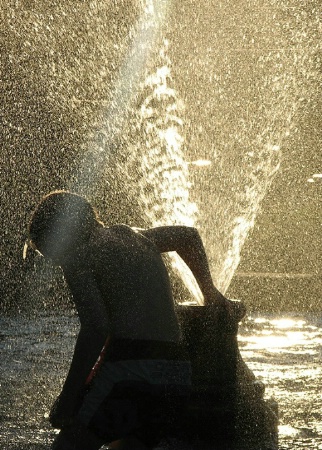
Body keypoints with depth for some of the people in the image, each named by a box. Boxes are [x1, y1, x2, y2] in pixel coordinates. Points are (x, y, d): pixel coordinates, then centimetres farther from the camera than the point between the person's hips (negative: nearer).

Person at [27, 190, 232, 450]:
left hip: (128, 372, -8)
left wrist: (67, 399, -9)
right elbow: (189, 236, 44)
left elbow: (96, 328, -12)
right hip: (178, 376, 8)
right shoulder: (135, 238, 25)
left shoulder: (78, 258, 2)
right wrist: (209, 290, 58)